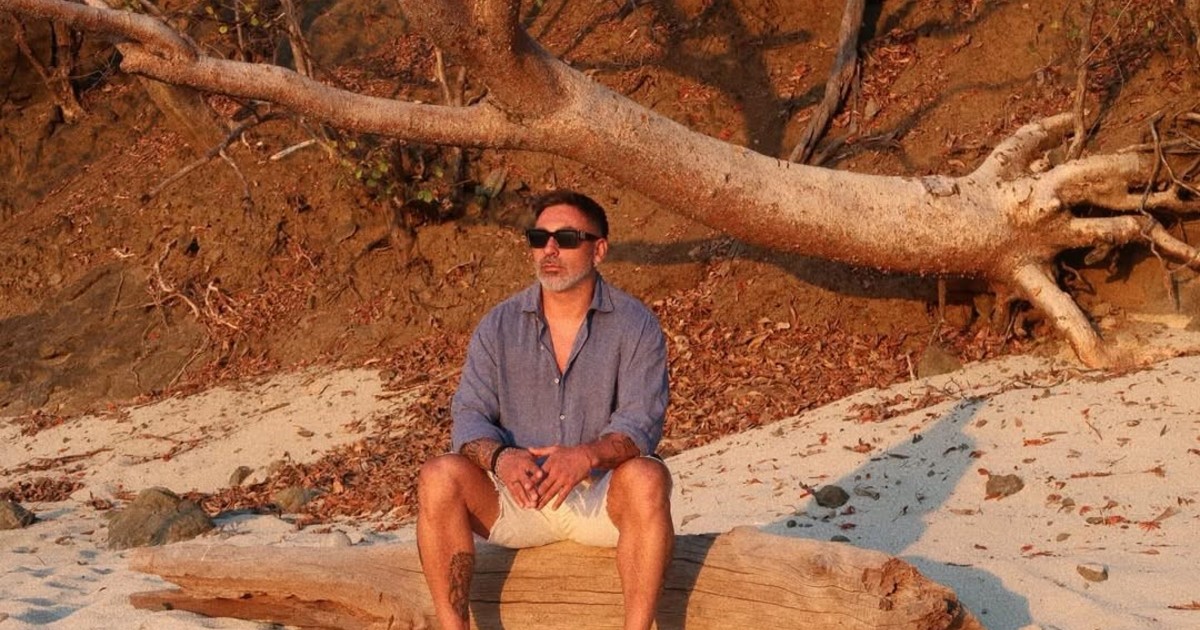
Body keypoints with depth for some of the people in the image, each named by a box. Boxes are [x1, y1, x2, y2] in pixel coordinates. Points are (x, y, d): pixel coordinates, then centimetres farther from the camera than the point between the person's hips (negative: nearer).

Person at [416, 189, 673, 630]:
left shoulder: (634, 325, -3)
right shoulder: (499, 326, 5)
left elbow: (641, 422, -13)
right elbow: (469, 414, -3)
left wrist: (588, 455, -35)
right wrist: (500, 457, -27)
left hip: (603, 497, -2)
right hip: (515, 498, 2)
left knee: (647, 478, -34)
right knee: (439, 477, -24)